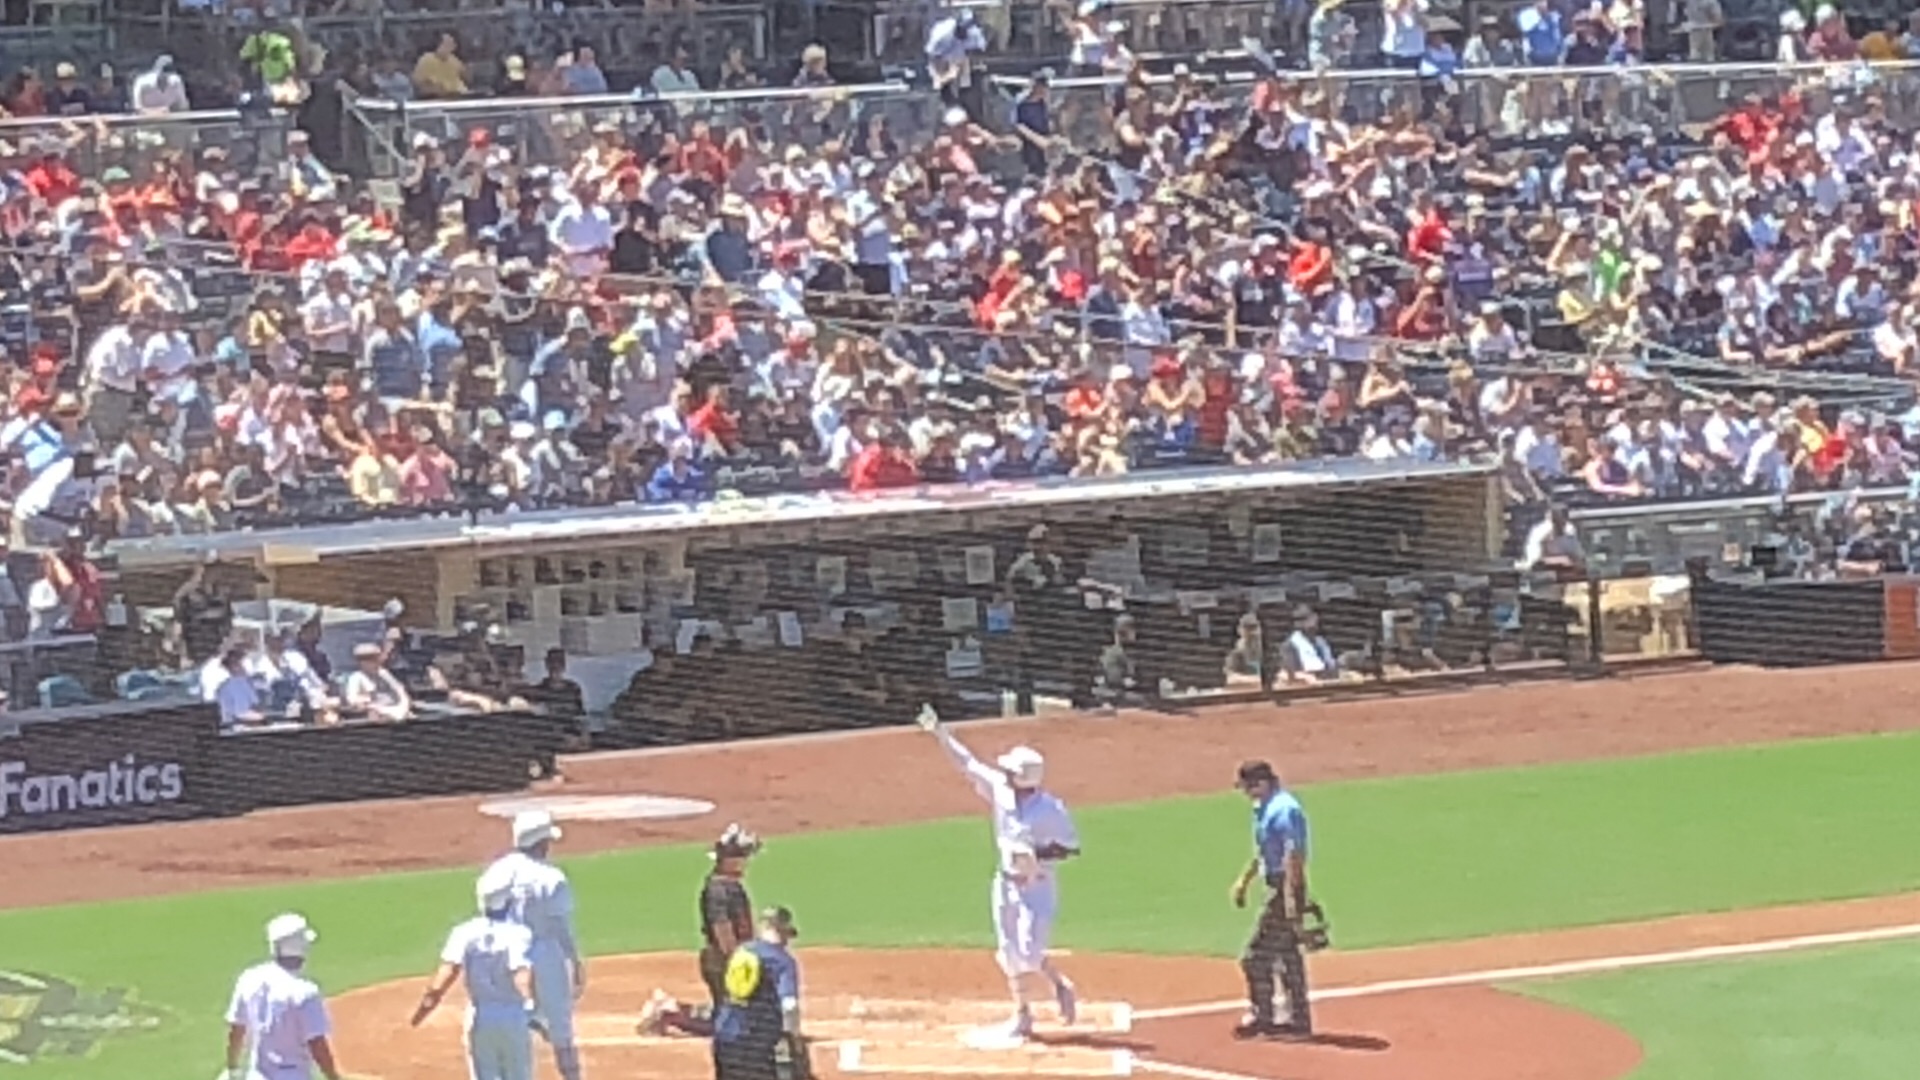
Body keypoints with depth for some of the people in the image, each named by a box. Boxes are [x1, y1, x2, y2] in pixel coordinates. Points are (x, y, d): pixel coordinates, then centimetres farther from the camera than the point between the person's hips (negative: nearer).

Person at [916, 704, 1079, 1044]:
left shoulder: (1051, 809, -19)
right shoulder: (999, 790, -5)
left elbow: (1071, 847, -12)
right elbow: (967, 763, 1)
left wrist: (1038, 854, -26)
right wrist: (940, 733, -3)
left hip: (1037, 888, -6)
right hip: (1006, 884, 6)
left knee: (1029, 955, -12)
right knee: (1011, 955, 9)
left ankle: (1062, 986, 17)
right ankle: (1021, 1018, 21)